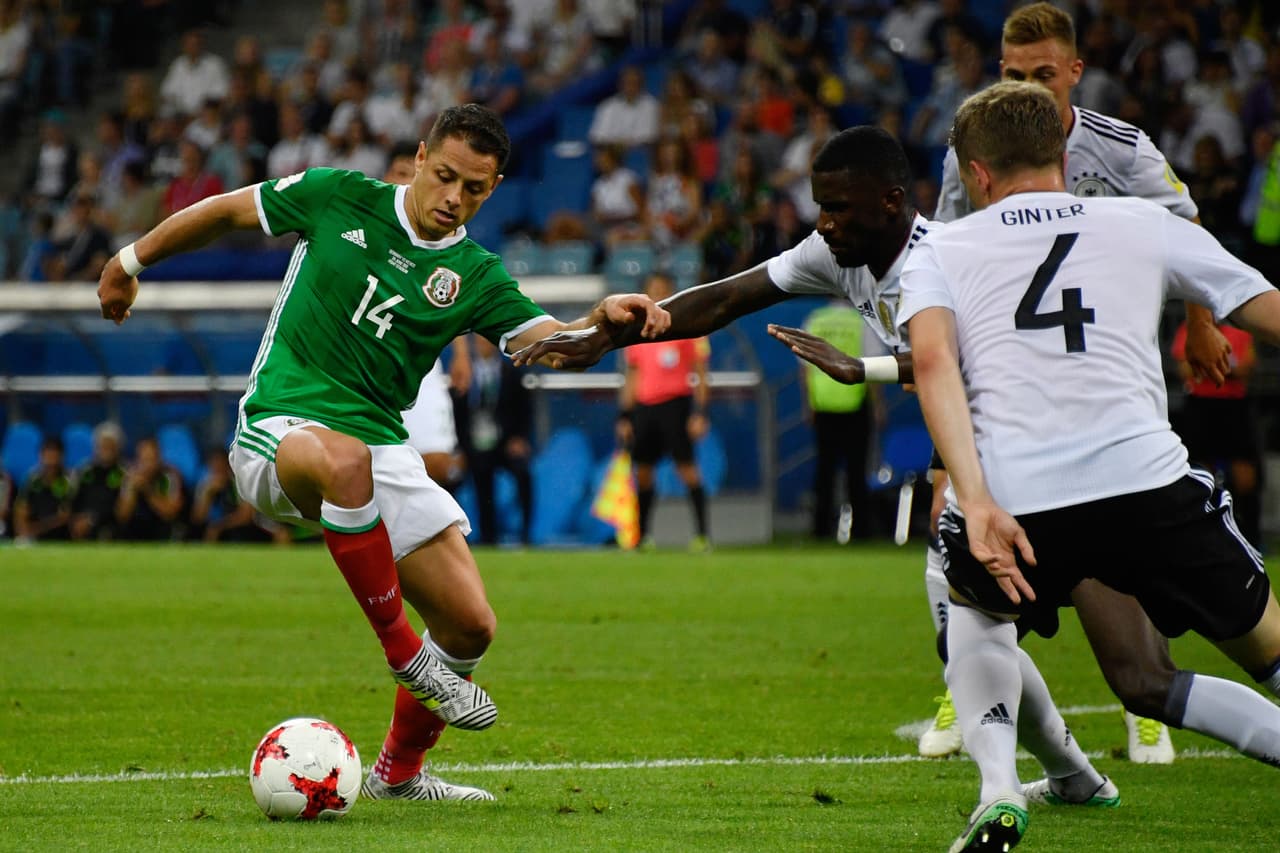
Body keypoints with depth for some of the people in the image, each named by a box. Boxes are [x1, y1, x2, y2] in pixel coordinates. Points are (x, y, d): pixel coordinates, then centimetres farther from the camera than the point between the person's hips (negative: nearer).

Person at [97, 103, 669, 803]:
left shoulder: (475, 277, 4)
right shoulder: (339, 198, -1)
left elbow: (550, 343, -11)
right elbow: (226, 212, 12)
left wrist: (603, 321, -33)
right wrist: (132, 260, 19)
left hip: (381, 448, 4)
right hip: (280, 425, -4)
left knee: (471, 625, -4)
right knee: (344, 459, -42)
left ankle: (398, 772, 22)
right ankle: (403, 654, -26)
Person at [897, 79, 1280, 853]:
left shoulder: (940, 252, 20)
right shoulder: (1144, 224, 22)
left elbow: (932, 360, 0)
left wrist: (977, 504, -10)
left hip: (1011, 500, 0)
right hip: (1145, 478, 0)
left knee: (977, 612, 34)